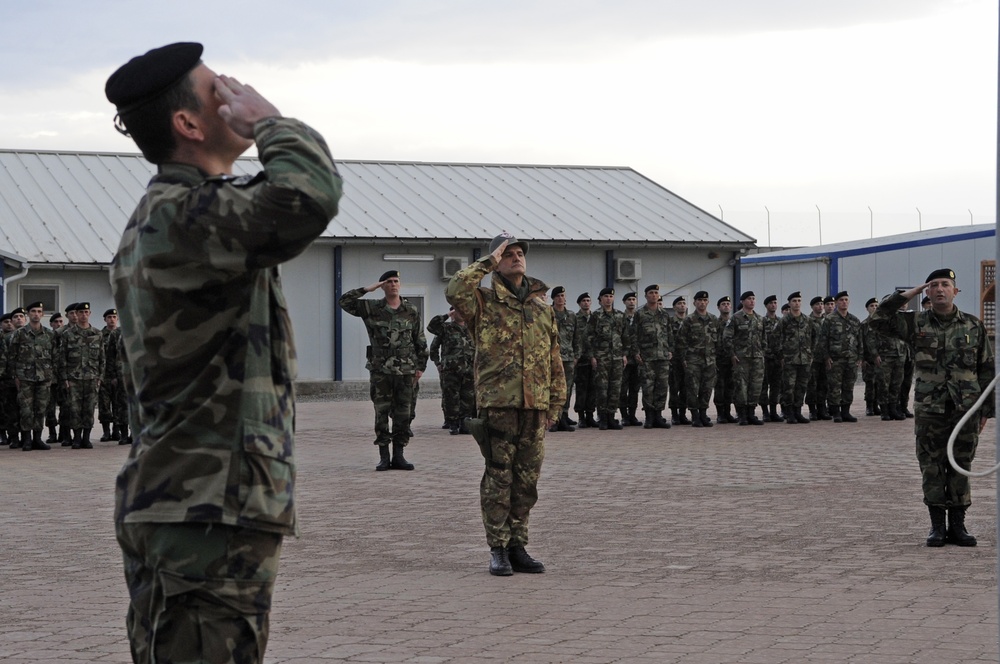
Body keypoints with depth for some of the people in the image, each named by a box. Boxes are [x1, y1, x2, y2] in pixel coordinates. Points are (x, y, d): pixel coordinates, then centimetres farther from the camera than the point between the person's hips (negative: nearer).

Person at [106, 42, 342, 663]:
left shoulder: (152, 218, 19)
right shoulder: (188, 213, -17)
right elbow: (308, 196, -35)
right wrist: (267, 119, -16)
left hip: (164, 499, 11)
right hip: (214, 508, -11)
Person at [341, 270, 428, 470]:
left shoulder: (411, 312, 7)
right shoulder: (372, 309, 3)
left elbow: (420, 341, 10)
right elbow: (344, 302, -3)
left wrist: (421, 366, 6)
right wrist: (366, 289, -8)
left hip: (405, 371, 1)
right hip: (380, 371, -1)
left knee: (403, 414, 3)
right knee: (382, 413, 0)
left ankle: (398, 456, 10)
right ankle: (384, 457, 6)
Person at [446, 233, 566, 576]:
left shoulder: (542, 307, 17)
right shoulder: (484, 301, 2)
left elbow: (555, 360, 19)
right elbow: (455, 290, -21)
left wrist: (556, 402, 15)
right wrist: (487, 263, -11)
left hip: (534, 406, 5)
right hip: (497, 403, -5)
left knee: (526, 480, 8)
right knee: (498, 478, -2)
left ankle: (517, 547, 17)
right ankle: (498, 550, 4)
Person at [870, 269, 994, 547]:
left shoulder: (974, 326, 5)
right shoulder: (915, 324, 3)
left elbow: (986, 370, 7)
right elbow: (878, 320, -10)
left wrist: (986, 410, 4)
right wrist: (908, 294, -9)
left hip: (965, 409, 1)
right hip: (929, 410, 0)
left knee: (960, 468, 5)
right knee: (932, 470, 3)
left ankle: (957, 526, 14)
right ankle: (937, 526, 11)